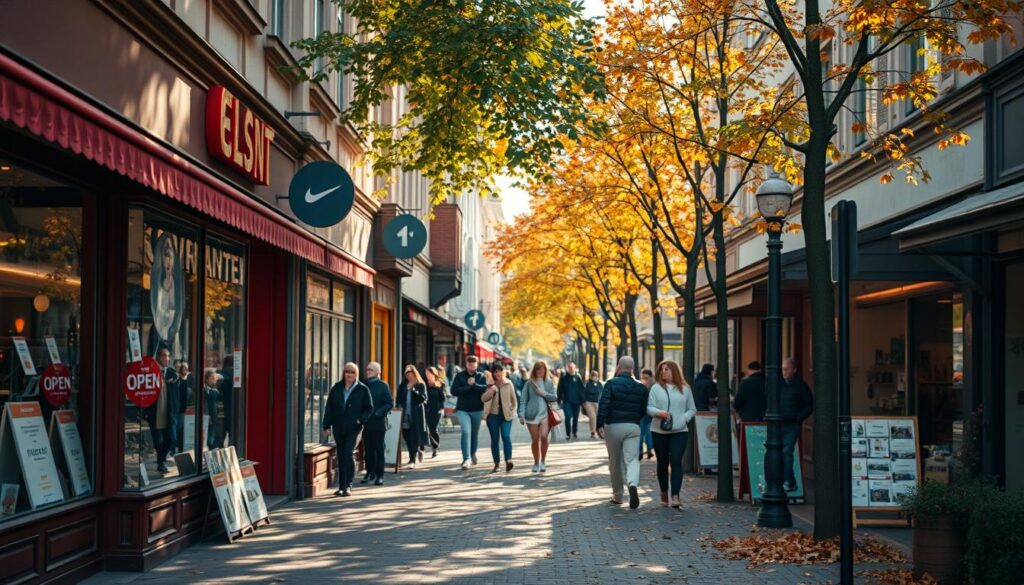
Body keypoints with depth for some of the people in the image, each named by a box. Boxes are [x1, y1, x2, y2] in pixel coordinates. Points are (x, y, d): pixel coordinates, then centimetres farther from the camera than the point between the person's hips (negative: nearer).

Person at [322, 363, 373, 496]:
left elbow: (369, 408, 2)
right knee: (341, 456, 9)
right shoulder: (336, 388, 7)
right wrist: (327, 425, 3)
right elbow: (329, 407, 9)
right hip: (338, 428, 4)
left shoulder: (362, 389, 0)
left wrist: (360, 420, -13)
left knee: (348, 454, -14)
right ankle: (342, 486, 16)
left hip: (353, 428, -4)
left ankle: (348, 486, -9)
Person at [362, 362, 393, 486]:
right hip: (366, 422, 4)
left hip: (378, 422, -4)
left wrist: (378, 412, -17)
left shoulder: (383, 386, -3)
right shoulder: (364, 385, 9)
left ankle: (379, 475, 4)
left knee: (379, 449, 0)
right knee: (368, 449, 9)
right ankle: (370, 473, 19)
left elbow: (390, 403, -6)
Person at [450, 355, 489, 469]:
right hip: (462, 410, -2)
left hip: (477, 410, 2)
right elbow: (454, 391, -11)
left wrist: (473, 384, -24)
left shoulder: (481, 376, 3)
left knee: (474, 433, 15)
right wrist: (468, 386, -15)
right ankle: (466, 459, -17)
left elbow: (485, 388, -15)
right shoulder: (459, 376, 1)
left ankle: (473, 453, 39)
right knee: (466, 433, -14)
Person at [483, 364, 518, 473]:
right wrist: (491, 389, -19)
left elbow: (514, 399, 13)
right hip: (493, 415, 1)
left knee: (506, 437, -18)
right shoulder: (490, 385, 5)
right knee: (494, 439, 4)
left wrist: (513, 410, 3)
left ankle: (508, 461, -28)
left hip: (506, 415, -1)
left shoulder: (508, 384, 6)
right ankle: (496, 464, 10)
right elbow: (484, 398, -5)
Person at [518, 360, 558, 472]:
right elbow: (523, 400, 2)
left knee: (544, 437, -13)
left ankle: (543, 462, 2)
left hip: (545, 414, 0)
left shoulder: (549, 383, 9)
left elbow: (555, 398, 6)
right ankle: (536, 463, 16)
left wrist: (544, 394, -10)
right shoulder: (529, 383, 4)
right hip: (532, 415, 0)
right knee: (535, 440, 2)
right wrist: (522, 415, -7)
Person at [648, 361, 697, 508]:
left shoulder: (684, 389, 6)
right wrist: (659, 413, -22)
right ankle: (664, 493, 27)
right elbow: (649, 407, -2)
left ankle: (675, 496, -17)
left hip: (679, 431, -1)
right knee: (662, 463, 9)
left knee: (676, 462, -13)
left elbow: (692, 409, 10)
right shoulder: (656, 388, 4)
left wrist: (684, 418, -7)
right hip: (659, 432, 1)